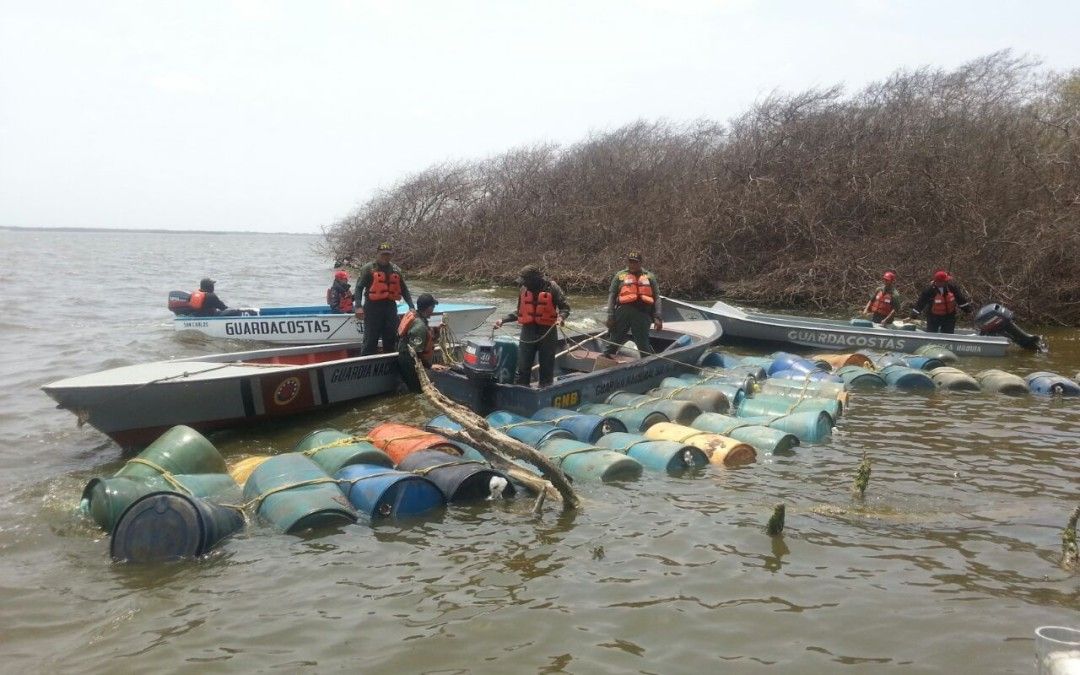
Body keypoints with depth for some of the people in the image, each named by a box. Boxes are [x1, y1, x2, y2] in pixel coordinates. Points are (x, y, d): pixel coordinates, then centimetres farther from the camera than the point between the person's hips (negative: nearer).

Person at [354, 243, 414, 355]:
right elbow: (359, 288, -6)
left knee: (391, 338, 11)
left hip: (390, 307, 5)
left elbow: (404, 290, 17)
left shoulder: (396, 270, 13)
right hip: (373, 307, -5)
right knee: (370, 339, -4)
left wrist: (411, 306, 9)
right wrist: (358, 306, -18)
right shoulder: (368, 269, -2)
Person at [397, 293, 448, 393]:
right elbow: (416, 352, -27)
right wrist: (429, 366, -20)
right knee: (419, 391, 3)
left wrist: (436, 329, 5)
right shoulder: (420, 326, -29)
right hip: (411, 365, -10)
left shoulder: (412, 313, -3)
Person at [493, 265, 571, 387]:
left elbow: (565, 307, -3)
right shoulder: (523, 290, 4)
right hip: (528, 332, 3)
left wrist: (561, 317, -24)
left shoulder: (552, 288, -8)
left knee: (547, 368, 7)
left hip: (547, 333, -3)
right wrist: (503, 320, 6)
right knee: (522, 368, 2)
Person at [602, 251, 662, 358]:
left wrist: (657, 318, -1)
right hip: (623, 312, 0)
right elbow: (612, 295, 7)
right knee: (614, 341, 6)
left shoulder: (650, 276, 13)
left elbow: (656, 298, 9)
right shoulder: (620, 275, 11)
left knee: (644, 345, 3)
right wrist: (610, 316, -3)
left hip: (642, 314, 0)